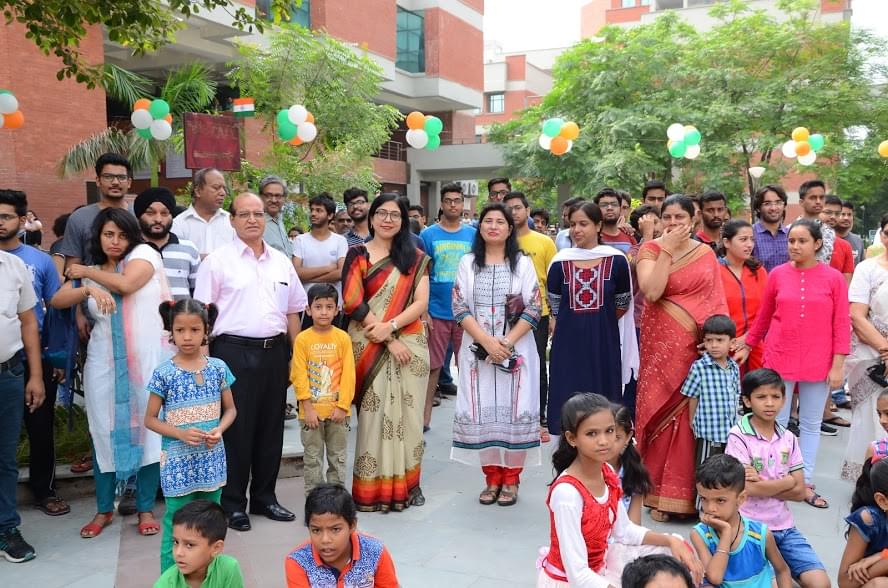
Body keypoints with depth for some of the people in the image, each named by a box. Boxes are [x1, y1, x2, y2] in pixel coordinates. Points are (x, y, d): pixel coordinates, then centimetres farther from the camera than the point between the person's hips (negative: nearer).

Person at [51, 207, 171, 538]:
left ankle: (146, 508, 14)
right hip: (104, 364, 3)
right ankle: (103, 510, 21)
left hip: (148, 360, -3)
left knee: (148, 432, 0)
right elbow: (57, 301, 1)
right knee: (105, 434, 5)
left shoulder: (144, 253, 4)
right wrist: (89, 289, -16)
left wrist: (88, 273, 2)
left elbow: (126, 284, -13)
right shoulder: (89, 273, 14)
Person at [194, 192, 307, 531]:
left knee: (271, 427, 11)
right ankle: (232, 504, 15)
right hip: (234, 353, -5)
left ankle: (264, 497, 26)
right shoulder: (217, 261, -1)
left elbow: (293, 312, 17)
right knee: (236, 428, 0)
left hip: (274, 352, 5)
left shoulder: (281, 261, 13)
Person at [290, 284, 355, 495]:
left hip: (337, 410, 1)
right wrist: (308, 407, -11)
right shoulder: (302, 339, -5)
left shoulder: (343, 338, -3)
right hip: (311, 411, -1)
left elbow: (348, 374, -4)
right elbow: (299, 376, -6)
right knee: (312, 458, 9)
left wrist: (342, 406, -9)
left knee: (338, 457, 12)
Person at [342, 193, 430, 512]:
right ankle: (373, 488, 8)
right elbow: (353, 303, -7)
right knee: (373, 414, -1)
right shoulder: (357, 254, 4)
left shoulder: (416, 258, 10)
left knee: (407, 413, 6)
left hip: (410, 344, 2)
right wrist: (388, 340, -11)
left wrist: (391, 326, -16)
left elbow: (421, 302, 0)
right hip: (370, 347, -2)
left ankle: (407, 482, 19)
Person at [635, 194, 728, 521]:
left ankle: (690, 491, 18)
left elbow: (716, 301, 9)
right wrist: (667, 248, -14)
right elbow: (651, 292, -16)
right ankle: (659, 493, 12)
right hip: (662, 344, -2)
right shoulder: (651, 249, 0)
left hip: (698, 344, 2)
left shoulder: (706, 254, 9)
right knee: (663, 409, 1)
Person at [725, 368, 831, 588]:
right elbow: (748, 489, -16)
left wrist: (763, 483, -12)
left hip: (784, 526, 5)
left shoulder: (788, 438, 5)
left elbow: (799, 492, 1)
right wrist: (787, 481, -4)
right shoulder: (738, 436, -11)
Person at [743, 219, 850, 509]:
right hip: (780, 360, 0)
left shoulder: (833, 278, -3)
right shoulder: (777, 274, -1)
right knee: (777, 422, 8)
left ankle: (805, 483, 22)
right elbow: (763, 317, 8)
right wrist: (747, 346, 12)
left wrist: (838, 365, -6)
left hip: (818, 363, 0)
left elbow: (841, 324, -2)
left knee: (811, 424, 10)